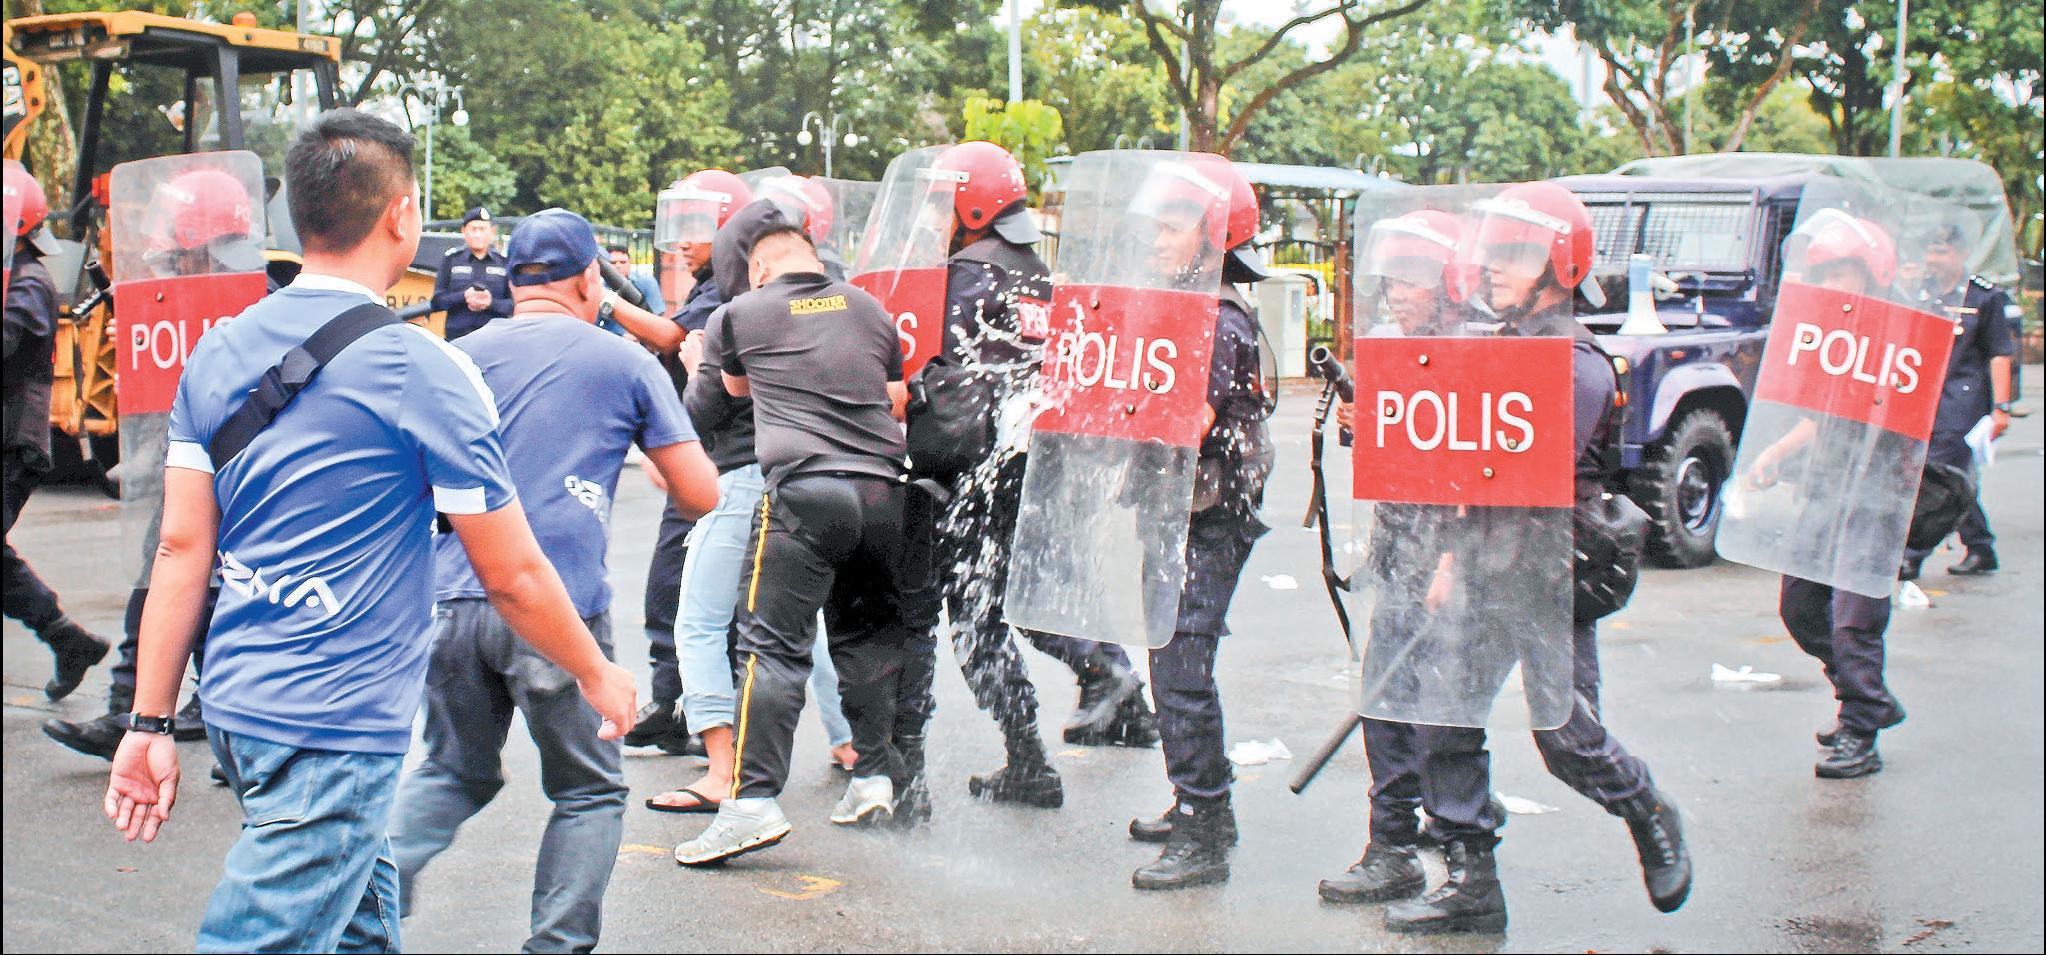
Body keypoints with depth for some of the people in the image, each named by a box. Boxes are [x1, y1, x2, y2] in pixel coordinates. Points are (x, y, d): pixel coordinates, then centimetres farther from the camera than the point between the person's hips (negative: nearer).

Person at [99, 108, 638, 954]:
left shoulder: (220, 352, 5)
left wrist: (151, 722, 9)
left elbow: (182, 549, 5)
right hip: (334, 730, -7)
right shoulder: (422, 370, -12)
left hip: (234, 700, 7)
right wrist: (598, 676, 9)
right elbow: (512, 577, -6)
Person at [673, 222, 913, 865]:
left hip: (803, 491, -4)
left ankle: (753, 800, -15)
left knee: (772, 645, -7)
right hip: (884, 491, 5)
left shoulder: (740, 314, 7)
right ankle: (875, 776, 19)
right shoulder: (870, 309, 17)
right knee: (868, 637, 19)